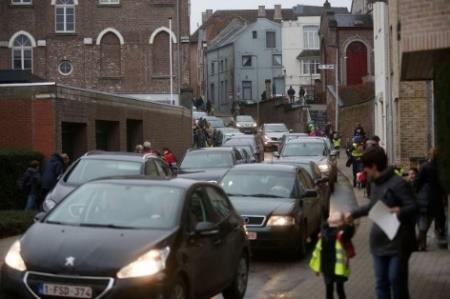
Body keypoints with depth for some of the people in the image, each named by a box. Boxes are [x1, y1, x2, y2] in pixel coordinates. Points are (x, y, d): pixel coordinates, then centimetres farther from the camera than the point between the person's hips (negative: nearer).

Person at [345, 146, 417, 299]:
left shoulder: (397, 183, -15)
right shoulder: (376, 184, 13)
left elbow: (413, 207, -18)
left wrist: (400, 211, -37)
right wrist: (354, 214, 38)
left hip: (398, 243, -8)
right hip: (379, 242, 8)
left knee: (397, 281, -2)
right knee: (381, 283, 10)